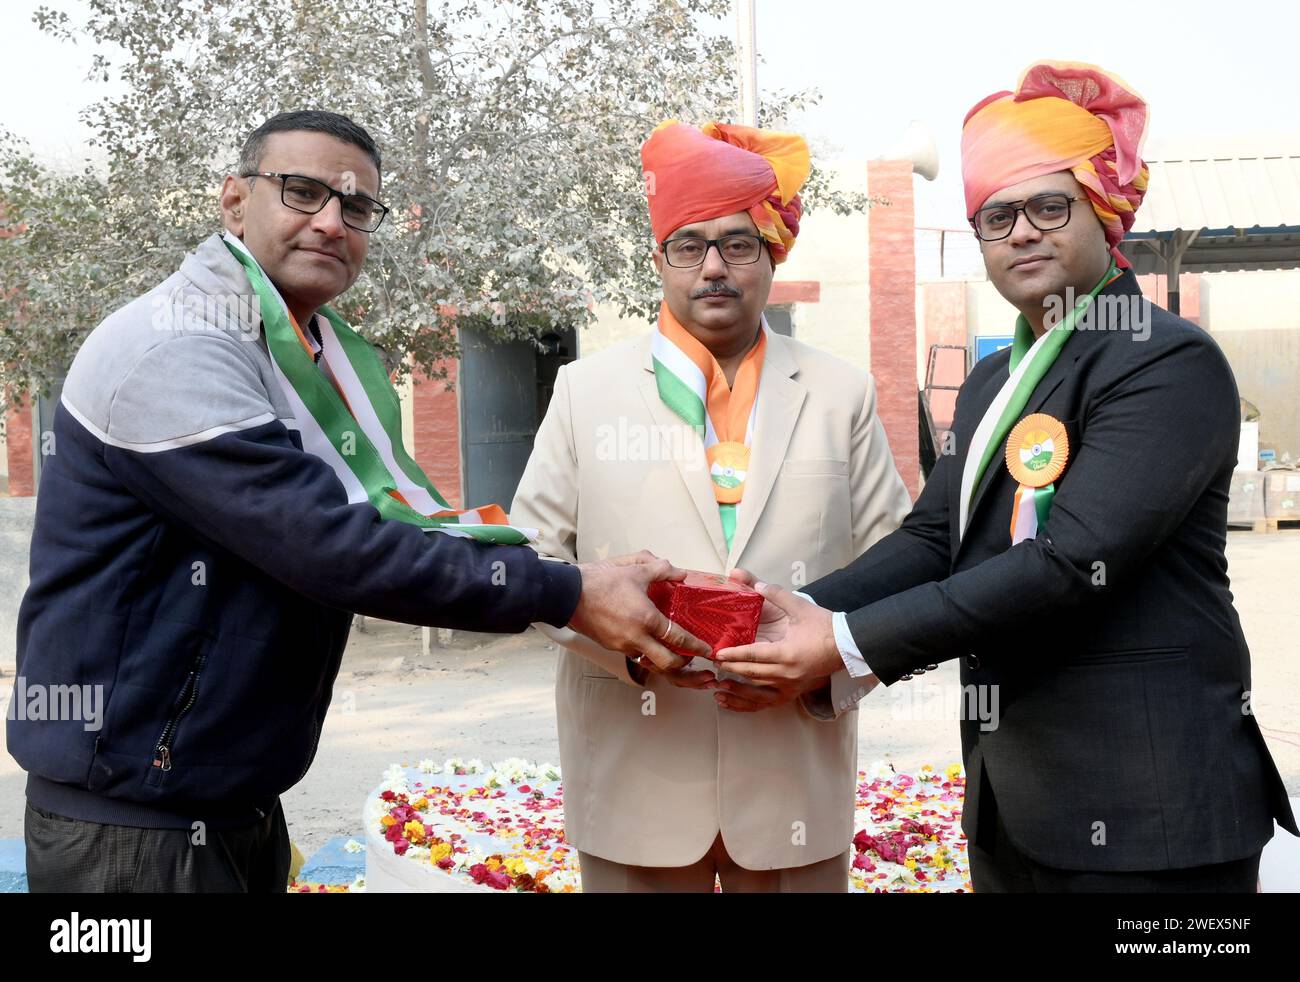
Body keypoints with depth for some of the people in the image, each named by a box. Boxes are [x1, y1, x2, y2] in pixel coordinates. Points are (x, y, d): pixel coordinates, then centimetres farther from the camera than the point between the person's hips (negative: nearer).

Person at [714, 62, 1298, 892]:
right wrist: (804, 614, -13)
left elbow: (1070, 560, -23)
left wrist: (850, 643, -23)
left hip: (1146, 808, -7)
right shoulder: (994, 380, 14)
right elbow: (934, 537, 5)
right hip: (1012, 796, 7)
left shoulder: (1170, 363, -13)